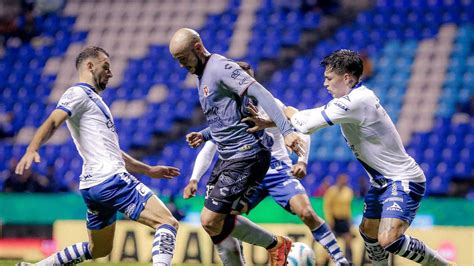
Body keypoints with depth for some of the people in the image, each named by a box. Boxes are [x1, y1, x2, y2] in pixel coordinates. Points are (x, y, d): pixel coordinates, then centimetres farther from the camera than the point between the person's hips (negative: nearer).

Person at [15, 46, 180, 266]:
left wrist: (149, 170, 34)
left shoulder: (93, 100, 28)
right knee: (168, 223, -15)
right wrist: (32, 149, -39)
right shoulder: (79, 94, -3)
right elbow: (52, 122, -21)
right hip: (111, 179, -10)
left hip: (93, 186, 10)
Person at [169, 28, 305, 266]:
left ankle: (276, 245, 1)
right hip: (228, 157, 10)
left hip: (247, 155, -10)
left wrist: (286, 131, -35)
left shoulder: (220, 67, -14)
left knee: (211, 221, -13)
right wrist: (204, 135, 14)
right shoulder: (202, 76, 18)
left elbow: (260, 93, -25)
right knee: (212, 222, 7)